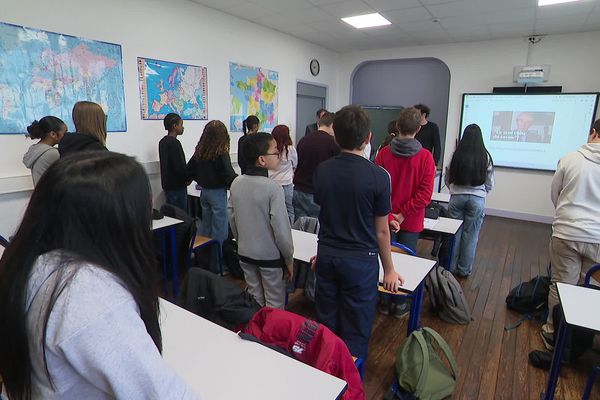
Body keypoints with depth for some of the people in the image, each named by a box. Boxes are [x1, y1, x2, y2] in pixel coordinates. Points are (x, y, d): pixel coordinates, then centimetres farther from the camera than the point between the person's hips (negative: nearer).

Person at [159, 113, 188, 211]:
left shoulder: (163, 142, 11)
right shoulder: (174, 143, -18)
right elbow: (180, 167, -23)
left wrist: (185, 177, 11)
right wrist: (188, 178, -4)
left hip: (168, 184, 9)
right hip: (177, 186, -9)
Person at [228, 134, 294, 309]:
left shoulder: (236, 183, -3)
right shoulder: (273, 187, -22)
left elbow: (232, 218, 6)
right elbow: (281, 228, -19)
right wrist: (289, 259, -6)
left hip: (245, 254, 6)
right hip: (270, 256, -6)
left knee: (254, 300, 21)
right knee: (274, 304, 11)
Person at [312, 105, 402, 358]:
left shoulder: (322, 171, -3)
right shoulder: (378, 176, -15)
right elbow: (381, 231, -8)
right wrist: (389, 270, 4)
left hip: (326, 255, 4)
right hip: (360, 261, -4)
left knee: (326, 324, 19)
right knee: (355, 330, 12)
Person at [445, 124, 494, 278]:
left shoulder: (457, 154, -5)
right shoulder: (485, 156, -5)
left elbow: (448, 179, 2)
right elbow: (490, 184, 1)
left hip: (457, 197, 0)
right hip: (478, 198, 0)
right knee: (470, 235, 9)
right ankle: (464, 269, 20)